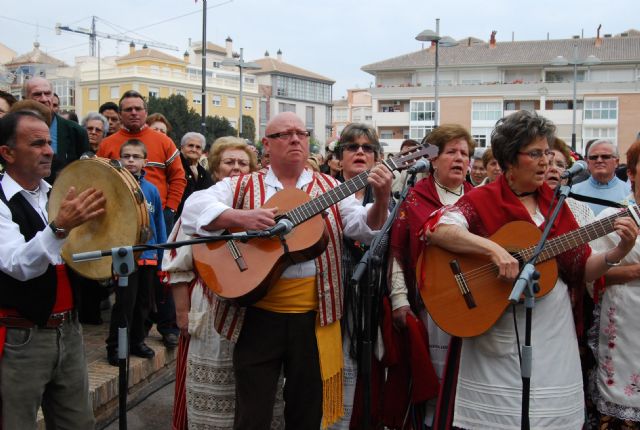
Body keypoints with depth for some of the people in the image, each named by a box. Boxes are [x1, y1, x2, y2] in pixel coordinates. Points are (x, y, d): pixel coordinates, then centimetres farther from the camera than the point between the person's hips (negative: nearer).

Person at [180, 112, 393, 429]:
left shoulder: (330, 188, 7)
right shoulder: (242, 186, 2)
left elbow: (367, 228, -1)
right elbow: (193, 208, -10)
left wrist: (381, 200, -22)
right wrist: (240, 217, -25)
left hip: (313, 317, 2)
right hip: (258, 315, -1)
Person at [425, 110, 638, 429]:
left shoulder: (554, 203, 8)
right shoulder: (482, 200, -6)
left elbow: (581, 270, 9)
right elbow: (435, 230, -24)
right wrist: (492, 248, -31)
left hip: (554, 338, 5)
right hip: (498, 339, -4)